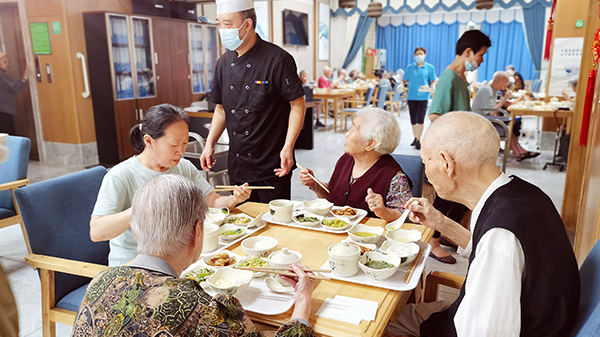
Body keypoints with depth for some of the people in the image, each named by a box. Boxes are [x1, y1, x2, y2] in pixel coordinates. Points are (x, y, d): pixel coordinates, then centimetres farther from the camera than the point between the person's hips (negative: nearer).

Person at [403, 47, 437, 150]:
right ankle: (415, 138, 25)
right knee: (413, 119, 10)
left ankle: (418, 141, -2)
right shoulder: (410, 68, 9)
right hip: (411, 96, 3)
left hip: (423, 96, -2)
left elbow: (432, 82, 5)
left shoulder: (430, 68, 5)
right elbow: (405, 80, 9)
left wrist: (432, 88, -16)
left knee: (420, 119, -8)